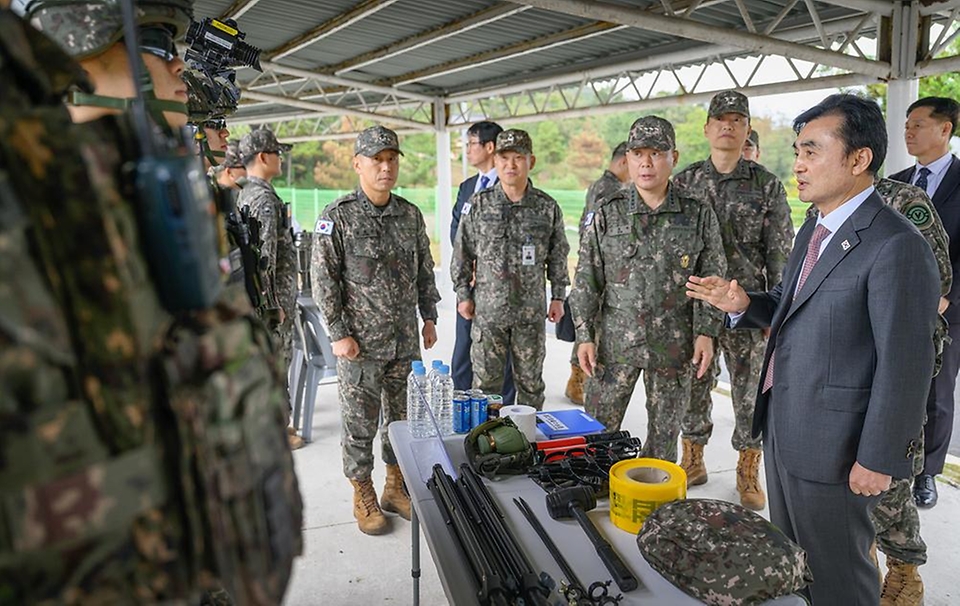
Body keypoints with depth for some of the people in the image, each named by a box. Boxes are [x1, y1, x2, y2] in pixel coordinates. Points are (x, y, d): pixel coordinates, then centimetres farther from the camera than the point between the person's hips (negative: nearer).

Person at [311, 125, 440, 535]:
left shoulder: (411, 215, 7)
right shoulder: (338, 217, -8)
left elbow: (425, 271, 15)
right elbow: (323, 279, -9)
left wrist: (429, 318, 12)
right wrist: (339, 333, -12)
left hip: (405, 339, 5)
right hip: (360, 341, -5)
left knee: (400, 414, 14)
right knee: (360, 421, 5)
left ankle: (396, 488, 30)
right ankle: (363, 497, 22)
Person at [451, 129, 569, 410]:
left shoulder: (547, 207, 0)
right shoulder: (479, 204, -2)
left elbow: (558, 256, 7)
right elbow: (463, 253, 4)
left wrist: (558, 296, 6)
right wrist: (464, 294, 3)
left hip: (531, 312, 1)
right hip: (488, 310, 0)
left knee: (530, 382, 13)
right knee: (485, 381, 7)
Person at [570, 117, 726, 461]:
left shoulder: (699, 215, 0)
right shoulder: (606, 214, -1)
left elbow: (712, 278, 4)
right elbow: (587, 280, 1)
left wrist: (706, 332, -3)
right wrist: (584, 336, -3)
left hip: (674, 344, 0)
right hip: (615, 340, 0)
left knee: (664, 435, 13)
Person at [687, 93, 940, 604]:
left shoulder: (896, 246, -21)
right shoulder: (814, 228, 8)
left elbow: (905, 363, -20)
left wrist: (879, 460, -17)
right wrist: (744, 304, -4)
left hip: (831, 444, -8)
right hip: (781, 425, 8)